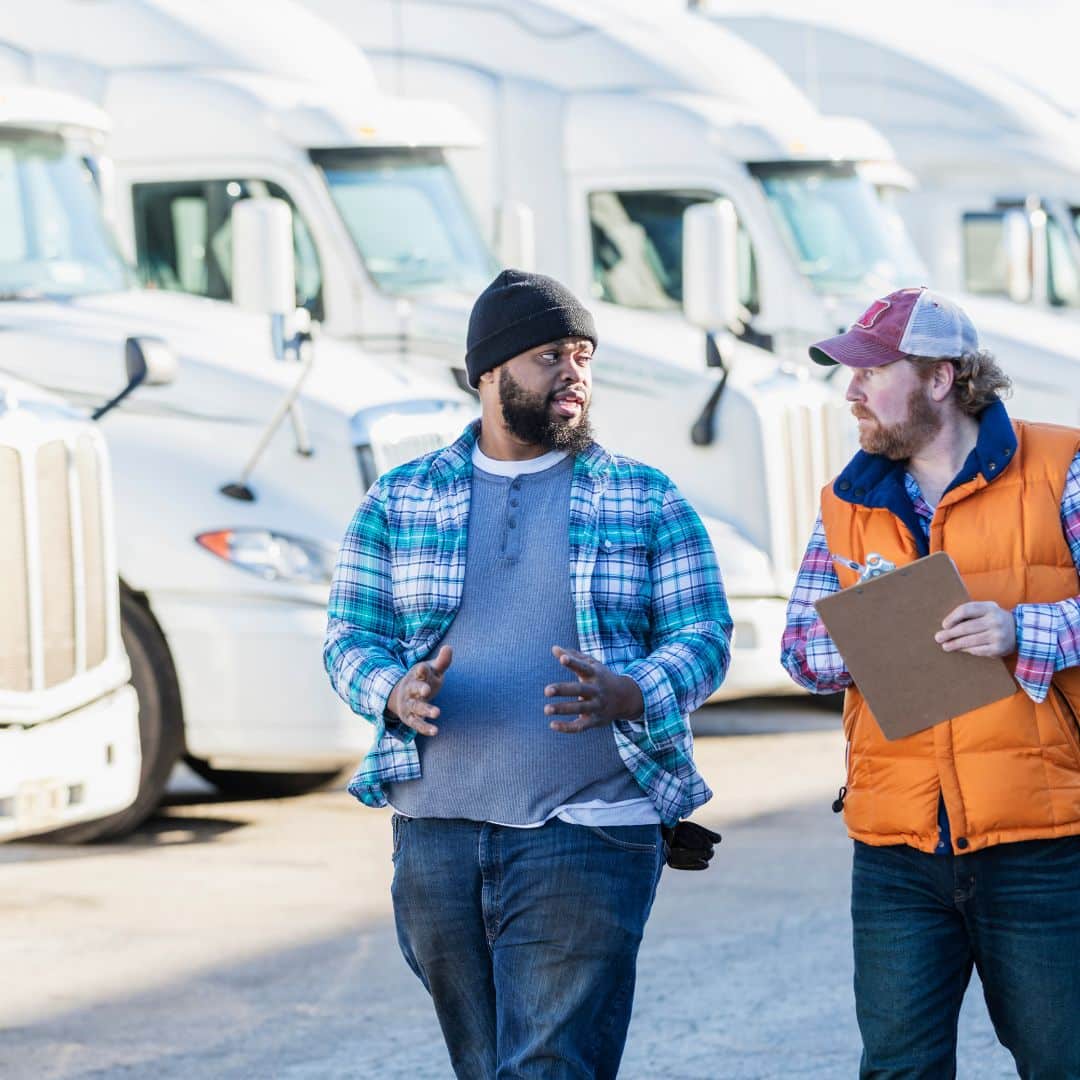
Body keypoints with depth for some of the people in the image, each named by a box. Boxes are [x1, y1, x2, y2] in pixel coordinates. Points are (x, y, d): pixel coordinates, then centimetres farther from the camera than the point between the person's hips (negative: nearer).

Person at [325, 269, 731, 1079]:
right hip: (437, 832, 3)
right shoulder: (401, 502, 11)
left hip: (586, 831, -3)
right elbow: (350, 638, 9)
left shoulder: (647, 502, 7)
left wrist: (626, 698, -19)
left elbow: (702, 636, 2)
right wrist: (397, 693, -15)